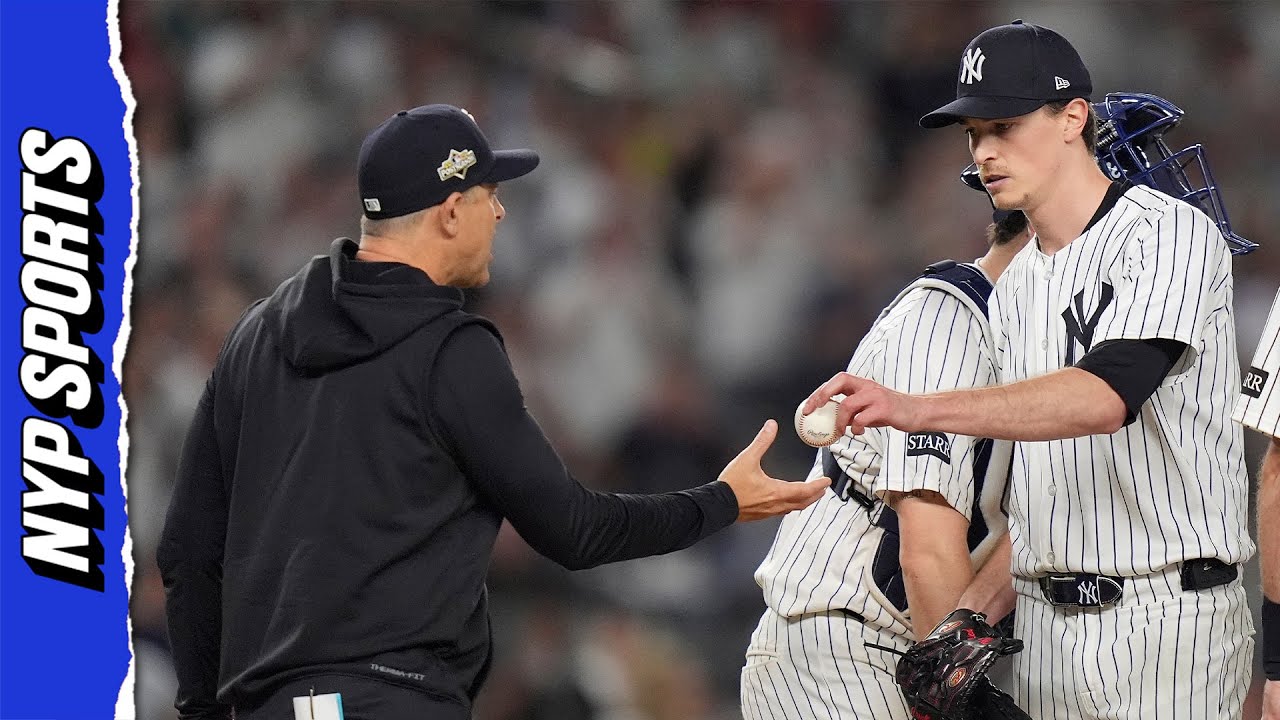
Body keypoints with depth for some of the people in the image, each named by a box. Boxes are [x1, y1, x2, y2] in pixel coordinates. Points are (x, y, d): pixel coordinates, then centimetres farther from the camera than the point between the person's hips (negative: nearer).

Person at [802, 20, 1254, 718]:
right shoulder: (1016, 288, 18)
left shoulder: (1172, 234, -8)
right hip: (1045, 627, 7)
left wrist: (919, 409, -35)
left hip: (1164, 626, -7)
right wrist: (972, 614, 4)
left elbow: (1107, 395, -25)